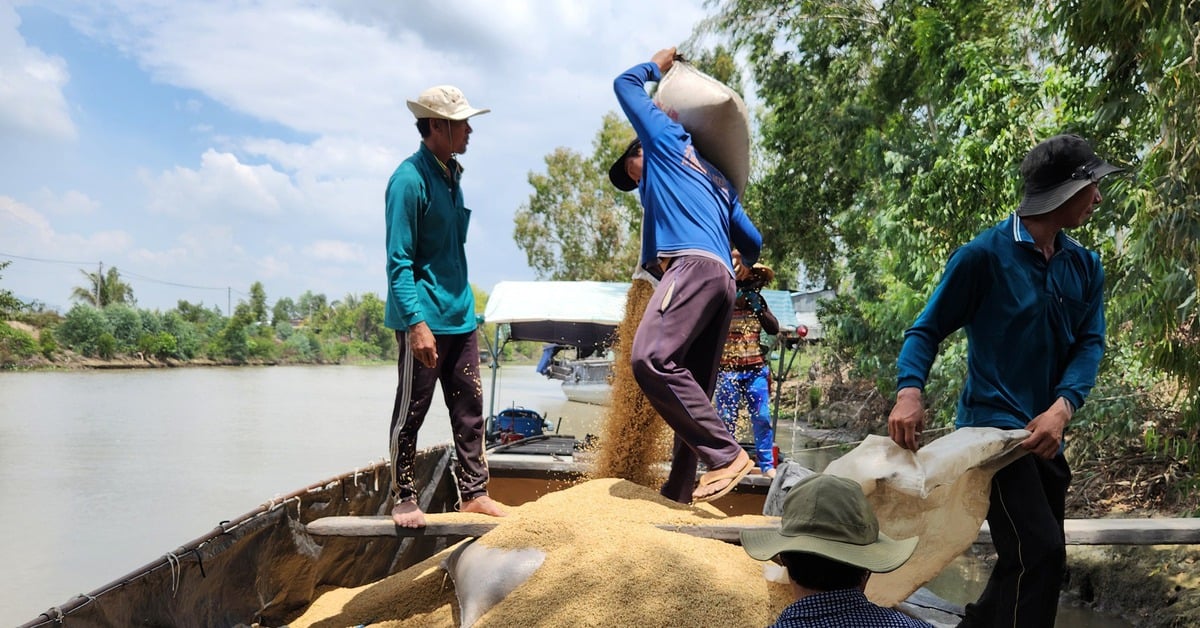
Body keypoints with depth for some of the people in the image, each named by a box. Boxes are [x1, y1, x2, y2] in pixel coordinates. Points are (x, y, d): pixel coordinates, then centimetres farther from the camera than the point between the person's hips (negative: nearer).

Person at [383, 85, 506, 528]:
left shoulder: (452, 174, 13)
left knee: (470, 407, 10)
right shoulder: (410, 179, -13)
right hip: (424, 319, -8)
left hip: (460, 315, 8)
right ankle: (403, 499, 18)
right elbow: (398, 262, -17)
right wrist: (416, 324, -24)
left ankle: (474, 493, 19)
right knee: (411, 412, 4)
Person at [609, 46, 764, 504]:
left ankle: (725, 453, -28)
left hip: (693, 265, -9)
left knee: (650, 359, -25)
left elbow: (625, 83, 26)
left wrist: (658, 64, 43)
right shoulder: (717, 180, 35)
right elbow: (752, 240, 35)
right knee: (692, 392, 4)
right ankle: (677, 497, 3)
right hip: (722, 278, 9)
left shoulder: (665, 138, 18)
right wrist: (746, 265, 55)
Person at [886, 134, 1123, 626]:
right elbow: (928, 329, -9)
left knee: (1038, 559, 18)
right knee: (1039, 553, -19)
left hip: (1046, 433, 8)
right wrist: (909, 392, -28)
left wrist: (1063, 406, -21)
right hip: (993, 425, -8)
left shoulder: (1085, 267, 8)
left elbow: (1089, 344, -1)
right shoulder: (984, 255, -10)